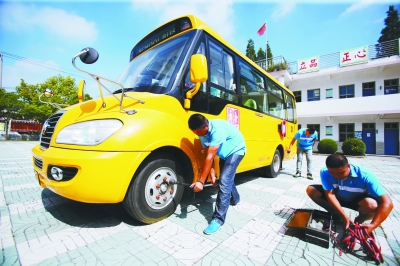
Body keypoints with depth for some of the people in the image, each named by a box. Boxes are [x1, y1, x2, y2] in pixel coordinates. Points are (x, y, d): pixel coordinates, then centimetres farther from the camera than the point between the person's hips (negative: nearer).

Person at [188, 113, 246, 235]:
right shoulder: (203, 133, -14)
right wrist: (212, 172, -10)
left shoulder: (217, 130, -38)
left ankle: (218, 219, -7)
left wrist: (201, 181, -37)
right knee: (227, 179, 22)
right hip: (224, 153, 8)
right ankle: (234, 199, 50)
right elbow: (208, 155, -8)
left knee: (224, 182, -18)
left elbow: (210, 157, -40)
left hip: (236, 150, -8)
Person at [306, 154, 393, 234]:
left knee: (372, 205, -36)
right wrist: (344, 216, -34)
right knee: (311, 190, -22)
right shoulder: (325, 172, -28)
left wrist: (372, 226, -39)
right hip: (338, 198, 2)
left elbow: (387, 203, -32)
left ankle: (358, 222, -1)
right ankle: (335, 214, 3)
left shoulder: (365, 175, -32)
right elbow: (329, 194, -26)